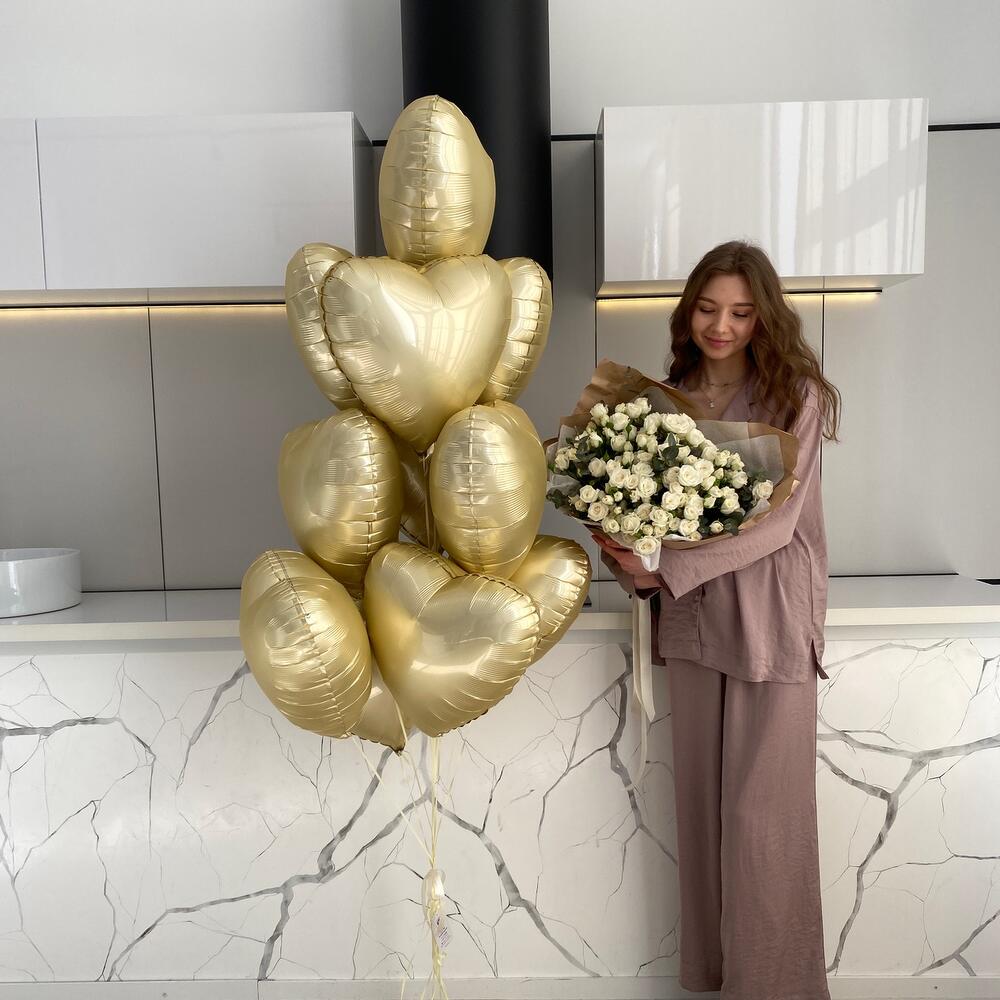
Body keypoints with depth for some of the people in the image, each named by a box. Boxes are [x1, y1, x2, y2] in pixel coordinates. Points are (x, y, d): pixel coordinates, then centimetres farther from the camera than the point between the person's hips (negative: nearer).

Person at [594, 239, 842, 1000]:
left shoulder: (796, 395, -4)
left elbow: (775, 519, -13)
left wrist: (663, 567, -19)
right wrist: (630, 555, -14)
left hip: (770, 620, -4)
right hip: (692, 620, 4)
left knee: (762, 814, 1)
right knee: (702, 803, 11)